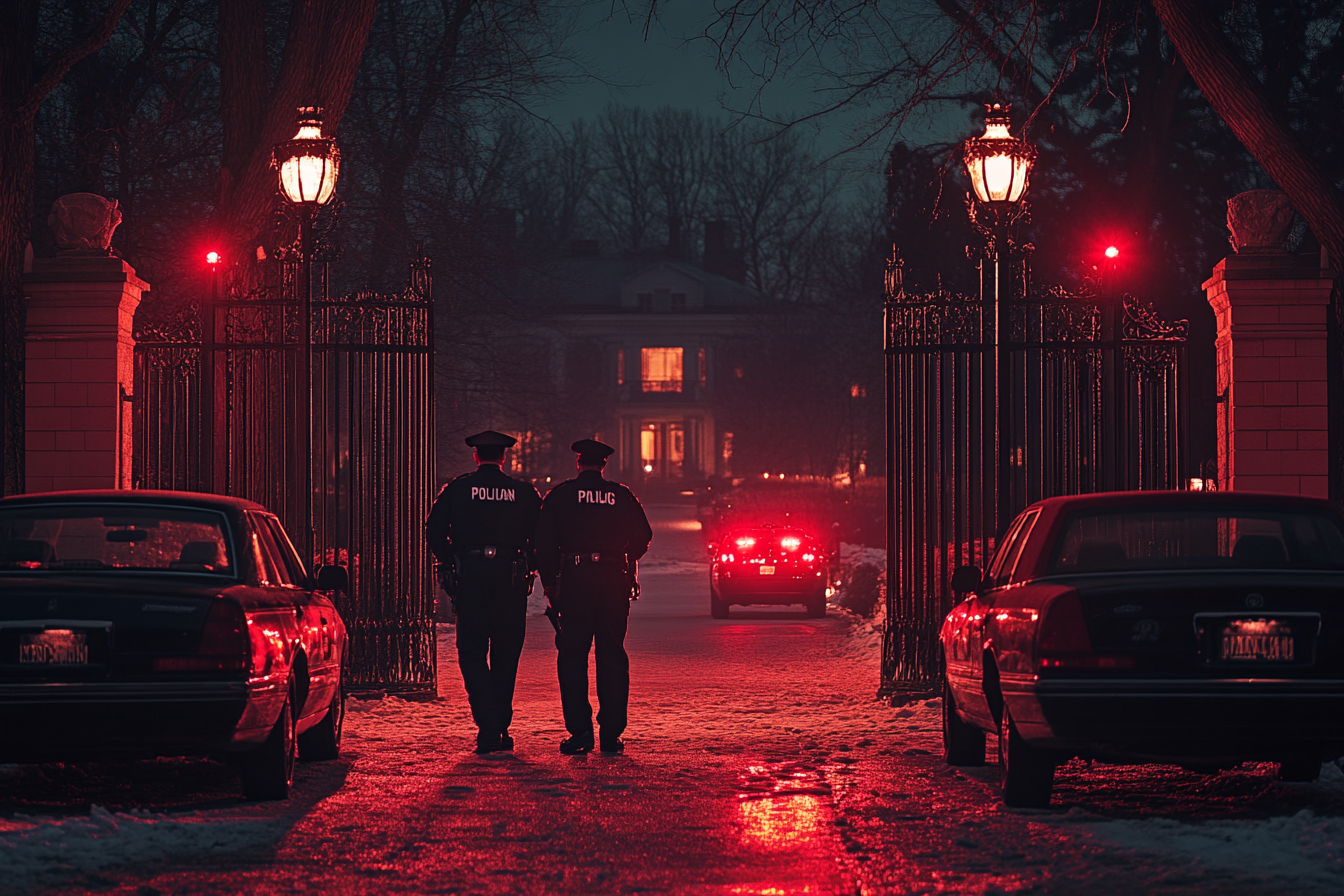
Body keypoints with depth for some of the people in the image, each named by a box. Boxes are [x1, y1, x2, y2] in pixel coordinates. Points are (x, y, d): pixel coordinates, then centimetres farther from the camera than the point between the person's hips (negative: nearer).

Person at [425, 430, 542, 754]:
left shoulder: (457, 489, 2)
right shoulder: (524, 493, 5)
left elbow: (433, 529, -3)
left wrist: (449, 563, 8)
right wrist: (529, 567, 15)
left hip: (470, 578, -1)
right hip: (512, 579, 1)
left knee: (472, 653, 2)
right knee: (505, 655, 11)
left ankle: (488, 727, -13)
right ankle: (501, 729, 14)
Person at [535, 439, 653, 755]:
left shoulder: (560, 495, 1)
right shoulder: (622, 496, 5)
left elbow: (544, 541, -3)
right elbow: (643, 536, 6)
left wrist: (549, 581, 5)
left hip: (574, 582, -2)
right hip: (614, 583, 2)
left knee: (572, 656, 3)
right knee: (612, 656, 7)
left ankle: (579, 731, -4)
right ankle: (612, 733, 4)